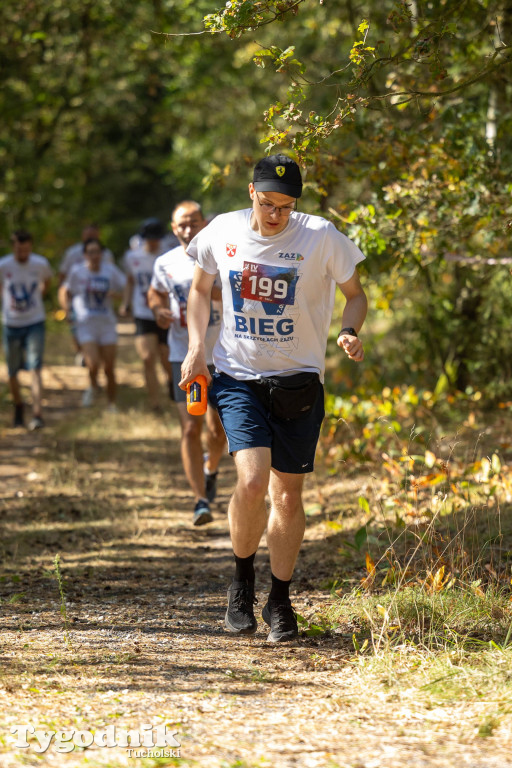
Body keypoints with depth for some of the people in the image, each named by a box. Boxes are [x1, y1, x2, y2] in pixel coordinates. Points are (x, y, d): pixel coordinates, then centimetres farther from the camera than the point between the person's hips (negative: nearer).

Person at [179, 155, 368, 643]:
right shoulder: (222, 232, -3)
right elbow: (201, 288, 14)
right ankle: (242, 583, 6)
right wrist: (195, 347, 2)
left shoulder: (321, 238, -10)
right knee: (252, 481, -18)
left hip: (298, 381, 0)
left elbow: (355, 293, 4)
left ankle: (280, 602, 23)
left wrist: (350, 334, -17)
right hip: (237, 377, 0)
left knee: (288, 494, 4)